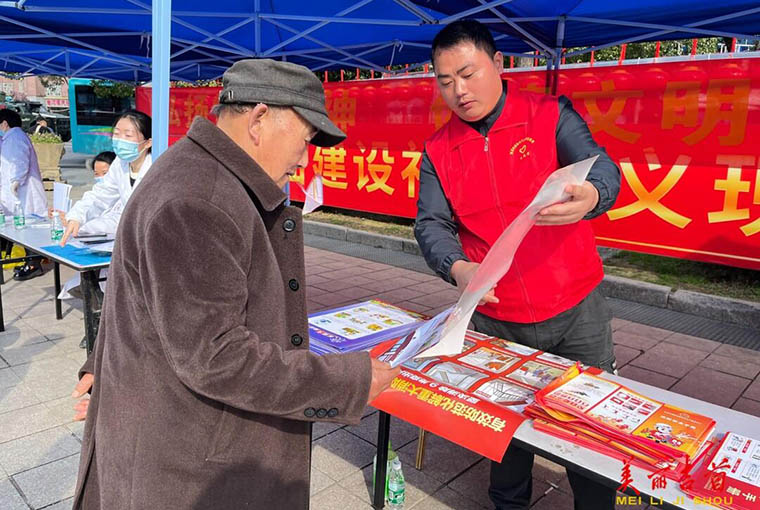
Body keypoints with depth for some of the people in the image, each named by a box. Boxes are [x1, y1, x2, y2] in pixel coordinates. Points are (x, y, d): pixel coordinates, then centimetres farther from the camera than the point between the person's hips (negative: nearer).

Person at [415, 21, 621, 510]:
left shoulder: (550, 115, -5)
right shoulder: (439, 151, 1)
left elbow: (601, 167, -18)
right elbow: (431, 224, -7)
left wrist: (589, 197, -43)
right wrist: (457, 267, -29)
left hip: (576, 310, -1)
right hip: (495, 319, 2)